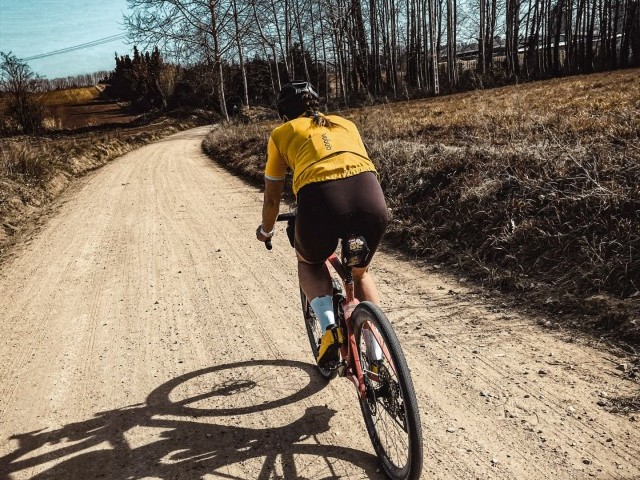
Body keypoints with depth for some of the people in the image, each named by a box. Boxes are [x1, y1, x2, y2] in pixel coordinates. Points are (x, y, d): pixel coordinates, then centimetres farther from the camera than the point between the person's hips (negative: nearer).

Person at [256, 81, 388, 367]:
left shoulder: (281, 133, 26)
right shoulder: (345, 123, 34)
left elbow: (272, 197, 31)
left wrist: (266, 231, 50)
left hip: (319, 200, -3)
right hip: (371, 197, 3)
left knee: (309, 262, 32)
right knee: (360, 273, 31)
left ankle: (329, 326, 8)